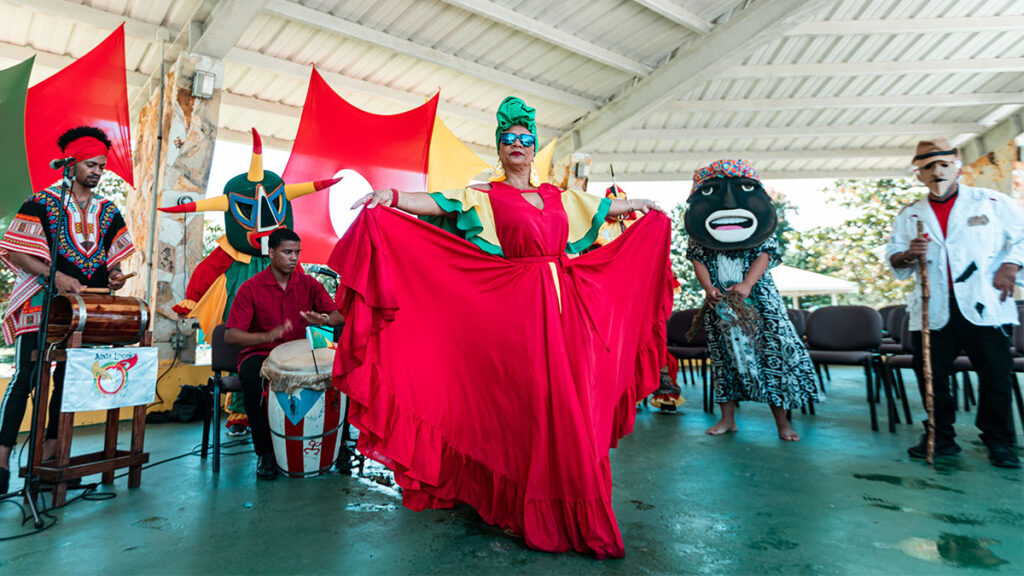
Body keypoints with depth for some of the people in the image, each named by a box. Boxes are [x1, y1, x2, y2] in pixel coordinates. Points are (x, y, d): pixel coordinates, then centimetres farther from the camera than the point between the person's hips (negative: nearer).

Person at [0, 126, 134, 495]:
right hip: (41, 303, -4)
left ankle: (51, 451, 18)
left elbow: (112, 255, 17)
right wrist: (55, 275, -20)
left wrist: (114, 274, -5)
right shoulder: (42, 201, -1)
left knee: (70, 379, 7)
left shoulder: (109, 211, 12)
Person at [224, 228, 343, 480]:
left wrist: (324, 319, -28)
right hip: (260, 354, -2)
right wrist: (268, 336, -30)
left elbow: (338, 315, -3)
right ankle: (265, 452, -20)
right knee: (252, 376, -35)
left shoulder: (308, 283, 4)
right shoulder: (251, 288, -5)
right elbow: (230, 336, -11)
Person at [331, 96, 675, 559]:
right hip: (518, 311, -4)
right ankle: (537, 514, 14)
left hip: (568, 310, 5)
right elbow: (440, 204, -9)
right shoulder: (484, 196, 5)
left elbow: (604, 206, 31)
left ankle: (574, 510, 23)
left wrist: (641, 206, 41)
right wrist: (393, 198, -25)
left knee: (568, 403, 7)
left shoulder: (559, 198, 18)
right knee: (527, 402, -3)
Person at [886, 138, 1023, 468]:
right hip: (932, 312, 2)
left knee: (996, 374, -1)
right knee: (931, 375, 3)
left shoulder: (991, 202, 8)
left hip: (984, 307, -2)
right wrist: (909, 255, -9)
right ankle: (941, 437, 17)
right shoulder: (909, 216, 13)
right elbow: (893, 262, 12)